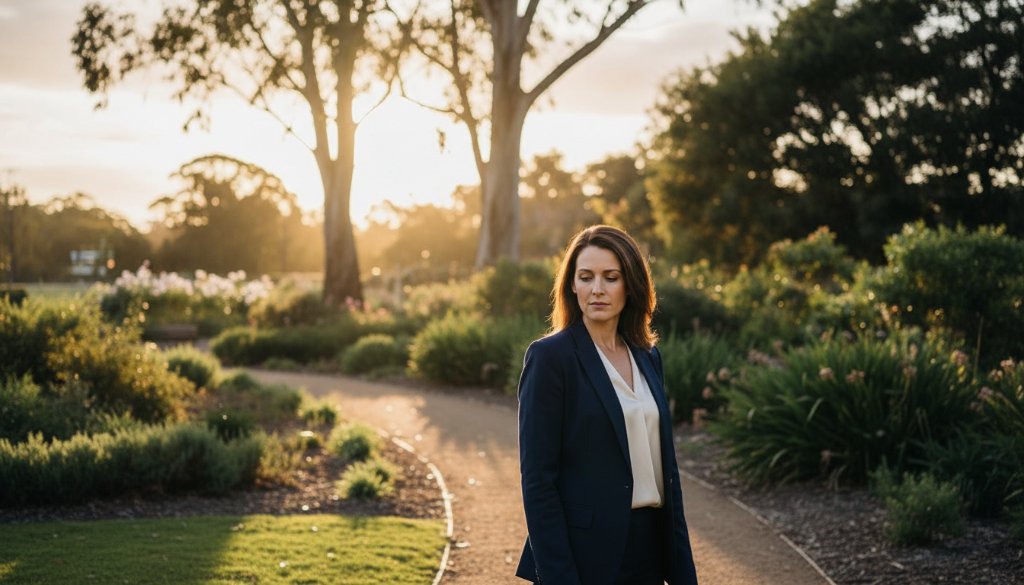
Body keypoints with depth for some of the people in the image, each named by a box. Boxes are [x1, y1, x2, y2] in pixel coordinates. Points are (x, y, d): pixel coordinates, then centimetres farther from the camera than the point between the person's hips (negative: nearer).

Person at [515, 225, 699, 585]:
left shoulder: (647, 356, 9)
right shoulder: (549, 356, -10)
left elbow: (664, 463, 12)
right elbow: (537, 478, -13)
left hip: (648, 546, 6)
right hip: (585, 553, -6)